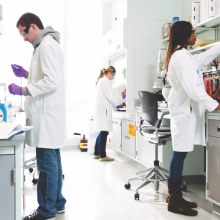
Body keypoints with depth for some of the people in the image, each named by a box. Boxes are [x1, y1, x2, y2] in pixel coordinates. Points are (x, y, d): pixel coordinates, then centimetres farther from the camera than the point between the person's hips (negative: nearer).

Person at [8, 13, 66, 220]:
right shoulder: (46, 45, 19)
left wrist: (23, 90, -19)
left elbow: (52, 81, -21)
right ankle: (57, 203, 25)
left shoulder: (47, 46, -12)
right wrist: (27, 74, 17)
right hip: (48, 114, 10)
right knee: (52, 161, 15)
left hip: (46, 115, -10)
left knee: (47, 163, -3)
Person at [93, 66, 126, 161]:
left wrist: (116, 103, 23)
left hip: (101, 109, 11)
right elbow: (111, 96, -15)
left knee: (102, 133, 15)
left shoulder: (101, 81, 21)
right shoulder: (105, 81, -11)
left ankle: (96, 153, 21)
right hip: (103, 110, -11)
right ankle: (102, 156, -2)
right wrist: (121, 97, 0)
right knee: (104, 133, -7)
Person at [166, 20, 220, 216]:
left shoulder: (181, 55, 19)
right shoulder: (182, 56, -13)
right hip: (185, 111, -10)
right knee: (179, 155, -5)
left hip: (186, 110, 10)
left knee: (180, 155, 11)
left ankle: (176, 197, 18)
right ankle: (174, 201, 3)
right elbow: (192, 89, -20)